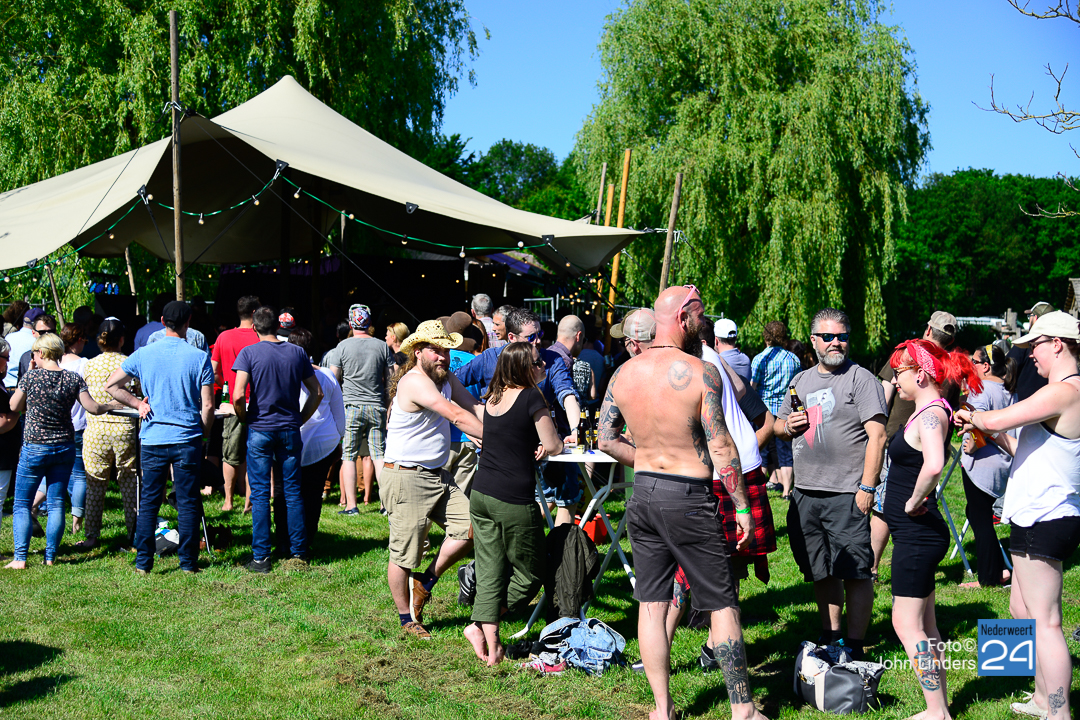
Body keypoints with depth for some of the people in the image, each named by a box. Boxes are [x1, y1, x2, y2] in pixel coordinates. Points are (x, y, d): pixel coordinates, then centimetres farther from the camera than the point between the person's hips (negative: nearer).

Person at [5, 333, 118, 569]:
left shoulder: (32, 376, -10)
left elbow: (14, 406, 2)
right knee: (56, 503, 9)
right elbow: (93, 408, -6)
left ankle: (20, 558, -1)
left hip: (35, 448, -3)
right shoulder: (74, 379, -3)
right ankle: (50, 556, 10)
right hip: (65, 448, 3)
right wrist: (111, 405, 13)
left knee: (22, 504, 6)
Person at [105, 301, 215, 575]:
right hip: (188, 439, -2)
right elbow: (207, 405, -5)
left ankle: (143, 563, 11)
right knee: (188, 503, 5)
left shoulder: (143, 355, 1)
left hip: (152, 439, 2)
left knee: (148, 502, 10)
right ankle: (188, 562, 9)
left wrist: (138, 404, 10)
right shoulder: (199, 358, -5)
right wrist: (204, 434, 7)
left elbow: (111, 385, 7)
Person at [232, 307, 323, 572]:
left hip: (260, 430, -3)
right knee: (292, 492, 11)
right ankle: (298, 552, 16)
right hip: (290, 430, 3)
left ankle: (261, 557, 2)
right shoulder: (297, 353, 4)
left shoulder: (249, 353, -7)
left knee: (260, 495, 2)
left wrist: (245, 420, 0)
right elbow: (317, 393, 6)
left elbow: (238, 396, -17)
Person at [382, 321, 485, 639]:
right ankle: (407, 617, 19)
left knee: (470, 526, -4)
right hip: (406, 478, -8)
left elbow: (475, 409, 1)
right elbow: (457, 416, -27)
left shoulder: (447, 378, 11)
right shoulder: (414, 381, -20)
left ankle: (426, 581, 15)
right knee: (405, 553, 1)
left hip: (437, 475, 9)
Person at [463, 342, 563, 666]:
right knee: (529, 572, 10)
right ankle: (482, 626, 9)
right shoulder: (531, 397, -10)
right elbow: (552, 447, -7)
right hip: (514, 499, -7)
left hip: (481, 494, 7)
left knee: (489, 572, 9)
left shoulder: (493, 398, 11)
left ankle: (487, 637, 5)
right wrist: (556, 443, 13)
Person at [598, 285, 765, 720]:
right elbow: (721, 448, -14)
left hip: (643, 494, 5)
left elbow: (606, 439, 7)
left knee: (651, 603, 11)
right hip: (689, 499, -5)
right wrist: (742, 507, -6)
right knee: (722, 604, 6)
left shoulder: (624, 373, 2)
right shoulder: (700, 374, -14)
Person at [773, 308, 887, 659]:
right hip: (805, 494, 6)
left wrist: (866, 487, -17)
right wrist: (787, 425, 1)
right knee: (822, 571, 14)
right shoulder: (801, 380, 16)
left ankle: (854, 646, 4)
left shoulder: (861, 379, -4)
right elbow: (777, 425, 26)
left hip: (846, 495, -6)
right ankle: (830, 637, 26)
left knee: (855, 573, -4)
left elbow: (877, 436, -11)